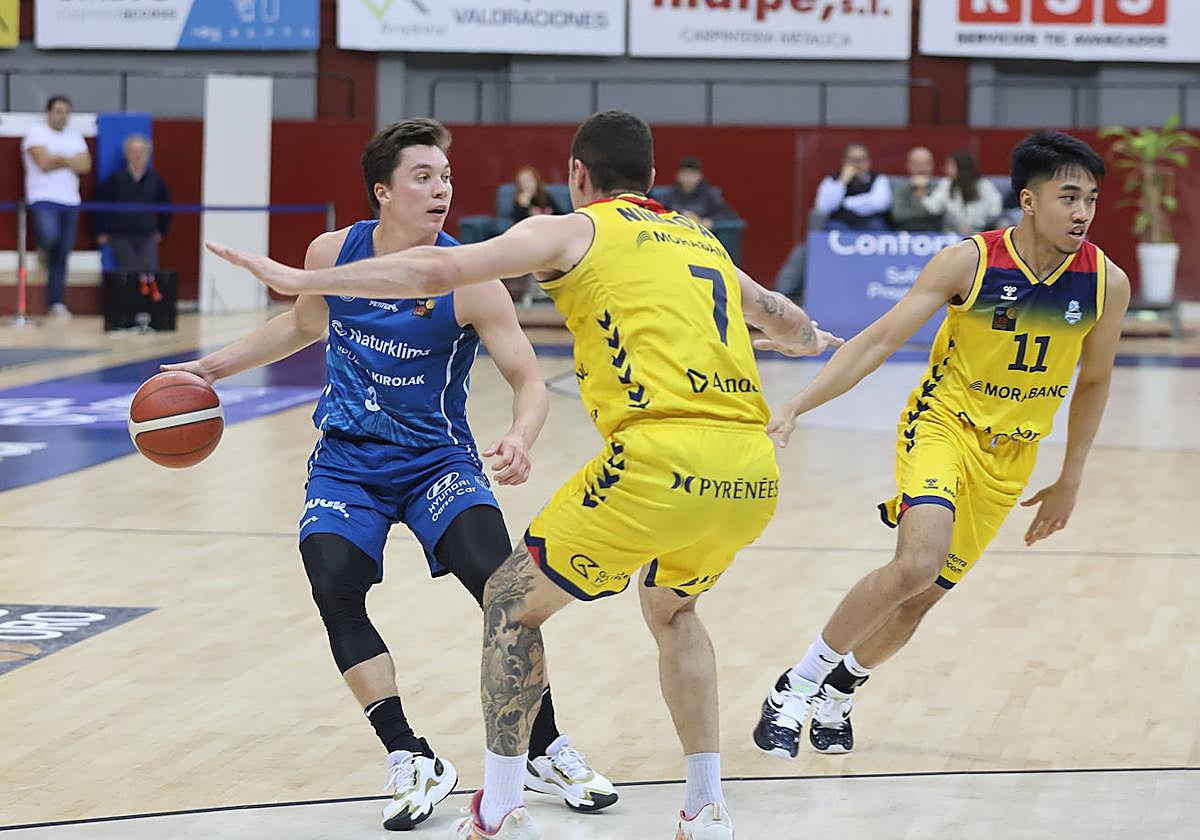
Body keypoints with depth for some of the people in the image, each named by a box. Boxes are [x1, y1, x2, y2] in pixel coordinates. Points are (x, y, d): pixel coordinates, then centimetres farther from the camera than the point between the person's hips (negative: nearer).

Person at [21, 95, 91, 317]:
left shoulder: (74, 136, 14)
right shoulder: (36, 132, -2)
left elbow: (85, 165, 0)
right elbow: (44, 163, -15)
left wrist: (58, 158, -9)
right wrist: (70, 161, -5)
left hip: (70, 201, 5)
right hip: (43, 199, -5)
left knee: (61, 256, 3)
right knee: (50, 235, -31)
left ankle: (56, 302, 8)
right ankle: (43, 249, 6)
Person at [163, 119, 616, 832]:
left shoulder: (467, 279, -16)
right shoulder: (332, 254, -6)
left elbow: (529, 380, -16)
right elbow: (304, 326, 17)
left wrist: (521, 439, -38)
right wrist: (214, 367, 17)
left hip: (438, 459, -2)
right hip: (347, 460, 3)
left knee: (499, 580, -23)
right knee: (334, 587, -21)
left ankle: (547, 752, -6)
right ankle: (411, 761, -10)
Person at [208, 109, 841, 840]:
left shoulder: (572, 232, 11)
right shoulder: (702, 242, 27)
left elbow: (440, 271, 0)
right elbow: (781, 317, 45)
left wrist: (301, 280, 4)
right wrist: (821, 342, 68)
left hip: (664, 461, -6)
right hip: (755, 475, 6)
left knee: (513, 603, 13)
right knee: (672, 609, 33)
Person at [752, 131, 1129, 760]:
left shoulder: (1107, 283, -9)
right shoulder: (969, 261, -18)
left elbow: (1092, 381, 8)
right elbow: (879, 340, -16)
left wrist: (1069, 482, 13)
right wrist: (795, 408, -25)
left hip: (1010, 454, 4)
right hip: (943, 422, -4)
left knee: (920, 597, 6)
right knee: (919, 561, -29)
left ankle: (840, 687, 36)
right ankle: (796, 685, -13)